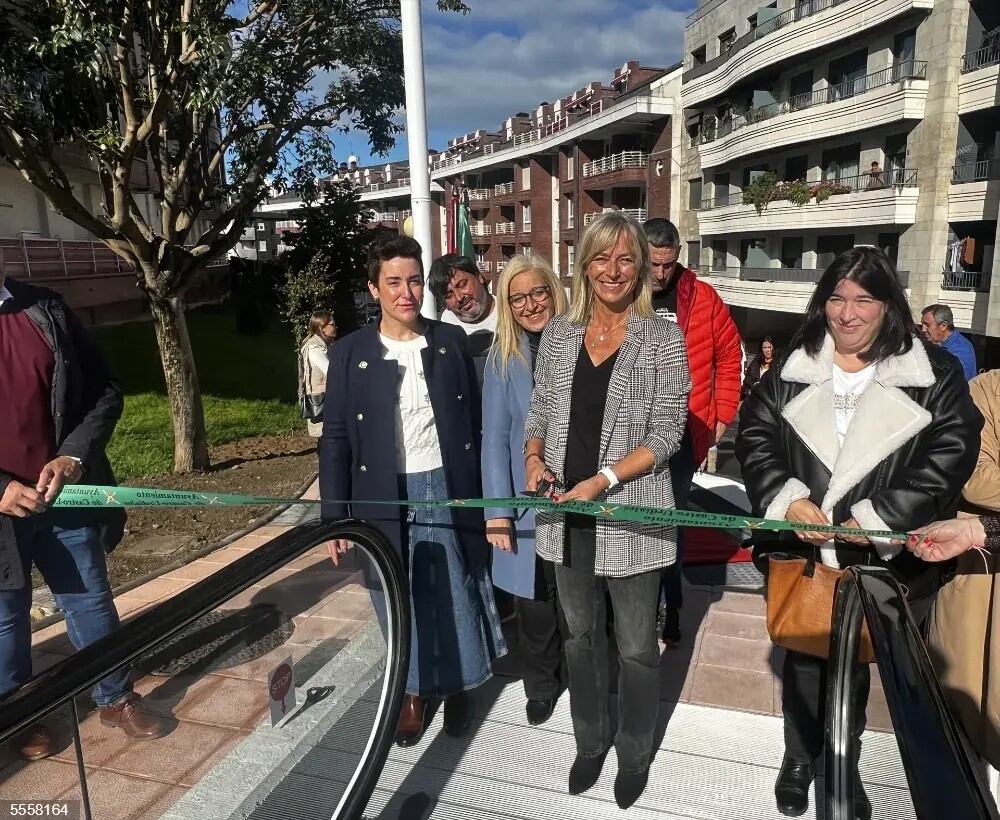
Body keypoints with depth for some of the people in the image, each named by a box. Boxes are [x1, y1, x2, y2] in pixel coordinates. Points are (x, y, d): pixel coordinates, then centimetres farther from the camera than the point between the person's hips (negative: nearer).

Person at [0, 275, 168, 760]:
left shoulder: (45, 310, -1)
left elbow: (105, 392, 2)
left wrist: (74, 455, -12)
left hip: (62, 494, 3)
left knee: (91, 600, 15)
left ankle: (116, 699, 33)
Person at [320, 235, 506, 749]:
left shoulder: (451, 342, 0)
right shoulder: (350, 353, -4)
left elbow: (475, 421, 4)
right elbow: (335, 440, -2)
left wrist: (484, 492, 3)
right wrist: (334, 518, -4)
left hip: (448, 490, 1)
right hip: (385, 498, 0)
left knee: (455, 597, 13)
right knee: (401, 603, 13)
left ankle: (456, 686, 37)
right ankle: (415, 691, 37)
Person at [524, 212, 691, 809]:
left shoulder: (663, 337, -7)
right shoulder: (558, 334, 5)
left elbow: (666, 433, -11)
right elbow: (539, 412, 11)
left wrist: (603, 480, -21)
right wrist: (534, 457, -8)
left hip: (630, 516, -3)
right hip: (566, 515, 4)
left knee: (636, 647, 14)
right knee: (581, 636, 20)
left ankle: (635, 754, 39)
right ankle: (590, 744, 43)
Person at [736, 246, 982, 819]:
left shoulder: (935, 374, -4)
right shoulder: (792, 369, 2)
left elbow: (951, 455, -10)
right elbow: (755, 435, 0)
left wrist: (877, 519, -18)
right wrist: (787, 498, -15)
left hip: (881, 558, -1)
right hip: (800, 550, 1)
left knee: (855, 662, 16)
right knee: (803, 656, 16)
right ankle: (800, 757, 40)